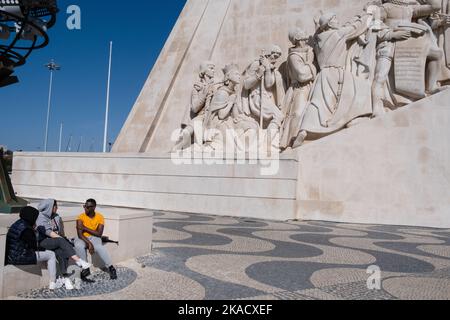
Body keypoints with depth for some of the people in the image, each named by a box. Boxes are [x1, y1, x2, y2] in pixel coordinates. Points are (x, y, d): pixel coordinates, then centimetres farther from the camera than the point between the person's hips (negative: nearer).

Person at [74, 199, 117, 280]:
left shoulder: (100, 217, -6)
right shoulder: (81, 217, -9)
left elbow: (99, 234, -13)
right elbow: (80, 234, -18)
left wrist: (85, 228, -18)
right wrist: (89, 243, -31)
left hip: (94, 238, 0)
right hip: (83, 238, 1)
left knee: (99, 247, -34)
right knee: (78, 246, -34)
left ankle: (110, 267, -22)